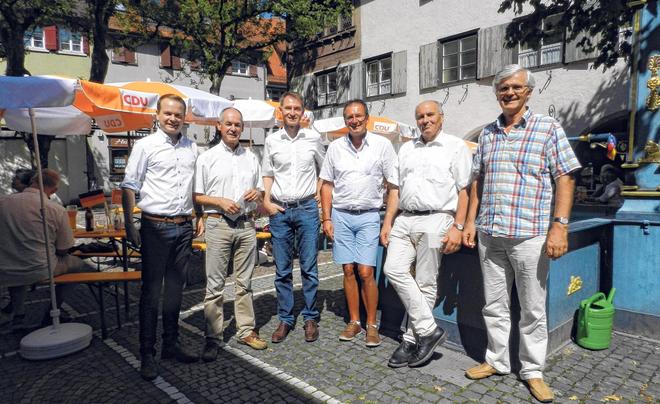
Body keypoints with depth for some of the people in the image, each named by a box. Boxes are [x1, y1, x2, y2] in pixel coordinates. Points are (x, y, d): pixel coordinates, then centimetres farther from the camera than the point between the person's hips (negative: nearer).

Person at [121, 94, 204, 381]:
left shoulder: (191, 147, 11)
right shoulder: (145, 145, -3)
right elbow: (129, 187, -4)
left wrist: (199, 217, 13)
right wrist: (129, 225, -11)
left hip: (184, 227, 5)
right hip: (156, 227, -4)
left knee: (175, 288, 13)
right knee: (151, 290, 2)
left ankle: (171, 344, 26)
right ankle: (147, 354, 13)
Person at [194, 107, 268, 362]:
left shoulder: (251, 158, 13)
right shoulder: (207, 158, 2)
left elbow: (260, 190, 20)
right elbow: (197, 196, 1)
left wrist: (257, 193, -2)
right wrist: (220, 202, -14)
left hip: (246, 225, 4)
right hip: (219, 225, -3)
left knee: (244, 282, 11)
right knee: (215, 285, 0)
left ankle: (246, 331, 22)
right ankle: (213, 338, 10)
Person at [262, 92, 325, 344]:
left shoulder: (313, 138, 4)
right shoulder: (272, 141, 7)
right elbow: (267, 174, 13)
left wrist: (320, 194, 3)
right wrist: (266, 202, 0)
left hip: (307, 208, -1)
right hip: (279, 210, 1)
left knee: (309, 268, 3)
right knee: (282, 270, 7)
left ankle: (310, 318, 17)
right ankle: (285, 319, 20)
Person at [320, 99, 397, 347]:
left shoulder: (382, 145, -1)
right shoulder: (335, 147, 5)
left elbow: (393, 184, 1)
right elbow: (327, 184, 9)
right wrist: (326, 218, 3)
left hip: (369, 216, -2)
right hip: (341, 215, 3)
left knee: (366, 272, -7)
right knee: (349, 271, 6)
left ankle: (371, 325, 10)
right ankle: (354, 322, 20)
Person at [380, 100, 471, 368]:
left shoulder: (456, 147, 4)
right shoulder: (407, 149, 19)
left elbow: (465, 190, -3)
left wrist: (458, 227, -12)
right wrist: (387, 223, 11)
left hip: (435, 219, -5)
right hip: (405, 219, 5)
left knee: (425, 283, -1)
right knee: (394, 270, -7)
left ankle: (412, 340, 12)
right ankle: (428, 330, 3)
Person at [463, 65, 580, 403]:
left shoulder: (548, 128, 0)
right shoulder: (487, 133, 13)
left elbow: (564, 178, -5)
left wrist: (560, 226, -14)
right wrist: (471, 221, 10)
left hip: (529, 235, -4)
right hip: (489, 234, 4)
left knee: (533, 309, 7)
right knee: (494, 305, 13)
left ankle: (532, 371, 23)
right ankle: (497, 360, 29)